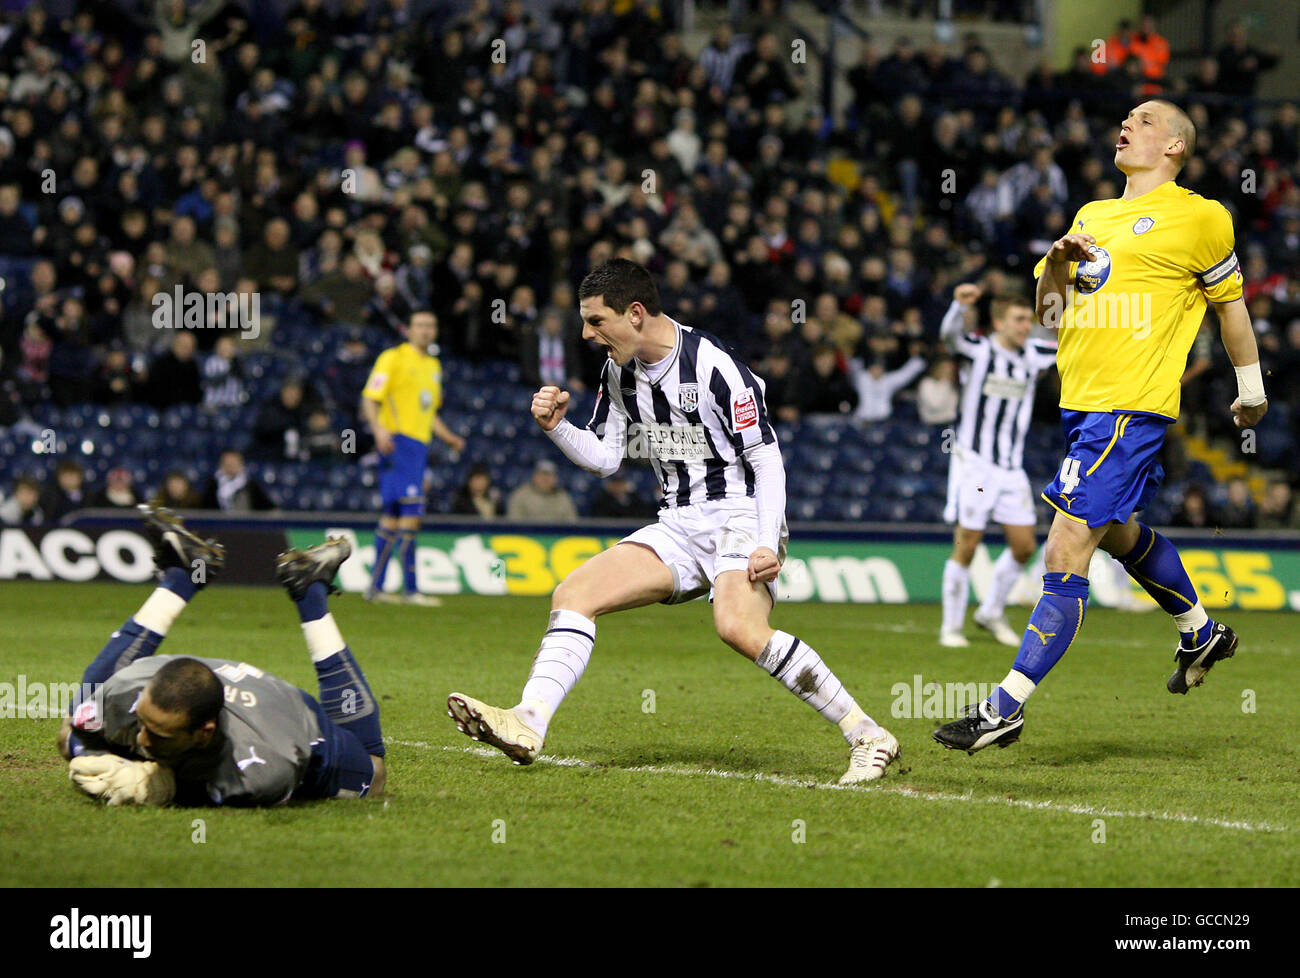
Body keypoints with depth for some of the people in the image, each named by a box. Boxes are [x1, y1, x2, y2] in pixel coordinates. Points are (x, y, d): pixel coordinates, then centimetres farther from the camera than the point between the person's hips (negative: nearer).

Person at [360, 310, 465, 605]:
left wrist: (448, 436, 16)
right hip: (398, 440, -8)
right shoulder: (393, 358, -4)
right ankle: (410, 588, -15)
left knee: (392, 516, 9)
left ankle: (375, 586, 13)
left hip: (419, 443, 8)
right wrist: (379, 429, -25)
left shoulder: (433, 365, 21)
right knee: (411, 512, -15)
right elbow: (370, 399, -10)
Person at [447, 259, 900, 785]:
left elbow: (766, 457, -14)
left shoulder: (713, 366, -16)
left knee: (739, 626, -32)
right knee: (573, 593, -8)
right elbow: (604, 457, 15)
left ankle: (867, 736, -24)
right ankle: (528, 724, -21)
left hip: (740, 515, -8)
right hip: (678, 524, 8)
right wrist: (556, 426, -4)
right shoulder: (619, 371, 8)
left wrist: (768, 545, -22)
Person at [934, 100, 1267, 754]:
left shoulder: (1199, 218, -2)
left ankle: (1007, 708, -14)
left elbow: (1230, 303, 9)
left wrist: (1251, 394, 17)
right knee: (1121, 534, 24)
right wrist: (1056, 263, -3)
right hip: (1077, 401, 8)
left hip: (1130, 406, -8)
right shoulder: (1091, 217, 17)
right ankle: (1202, 633, 48)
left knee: (1066, 551, -13)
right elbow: (1049, 313, 18)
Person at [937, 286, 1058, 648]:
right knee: (966, 546, -6)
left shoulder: (1034, 355, 7)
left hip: (1011, 468, 5)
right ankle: (951, 627, 6)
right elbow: (950, 334, -27)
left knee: (1024, 545, 2)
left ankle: (991, 612, 22)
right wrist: (960, 305, -47)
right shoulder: (979, 350, -7)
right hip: (973, 461, -5)